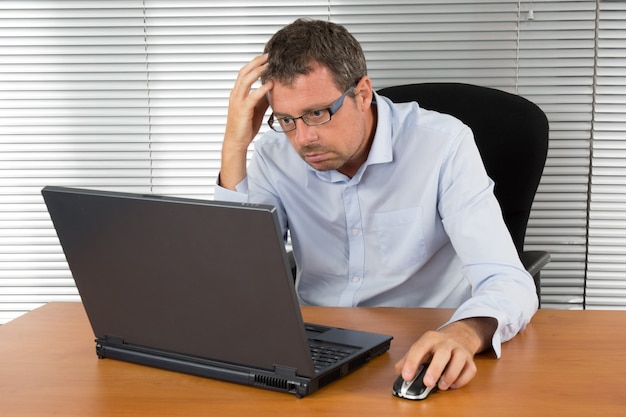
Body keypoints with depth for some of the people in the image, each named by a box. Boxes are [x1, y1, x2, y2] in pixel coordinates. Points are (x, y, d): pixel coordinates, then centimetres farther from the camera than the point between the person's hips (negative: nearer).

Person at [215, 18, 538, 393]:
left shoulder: (443, 144, -14)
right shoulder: (276, 156, -4)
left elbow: (508, 283, -21)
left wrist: (462, 334, -44)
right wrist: (234, 149, -17)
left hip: (424, 358, 1)